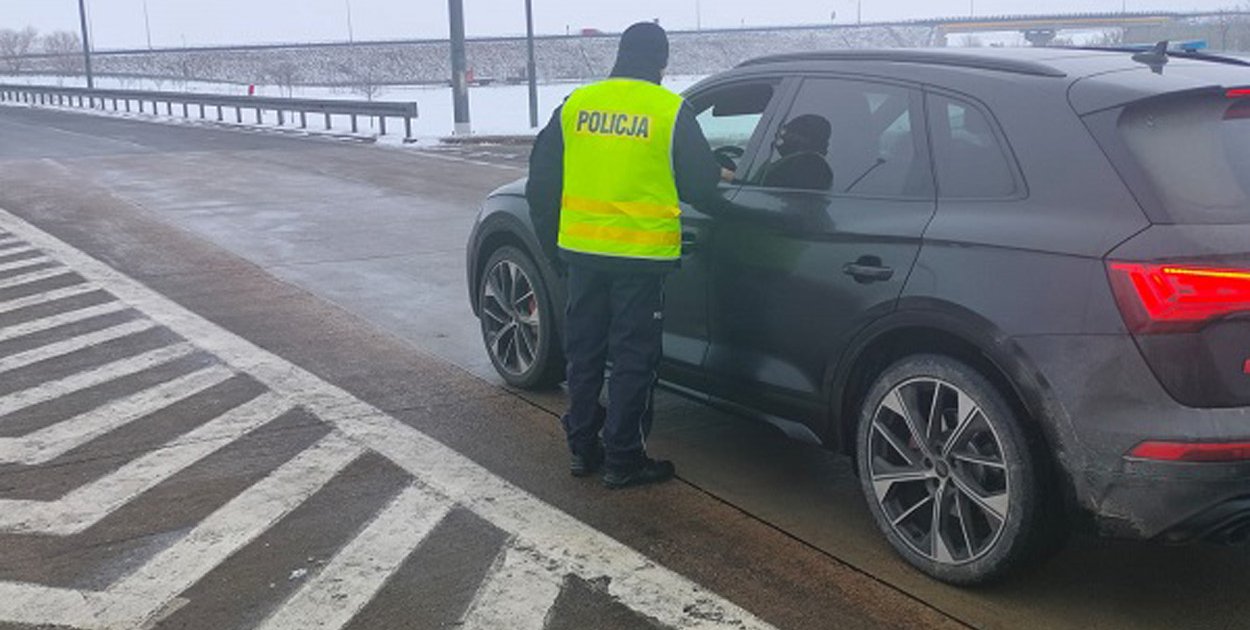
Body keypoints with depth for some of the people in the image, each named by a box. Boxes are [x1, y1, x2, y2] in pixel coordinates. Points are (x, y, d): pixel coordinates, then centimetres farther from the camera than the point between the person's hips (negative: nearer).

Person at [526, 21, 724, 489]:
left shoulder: (575, 104, 4)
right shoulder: (670, 111, -7)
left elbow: (541, 183, 7)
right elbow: (699, 185, -2)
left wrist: (553, 247, 18)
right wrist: (721, 178, 23)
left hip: (582, 249, 4)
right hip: (641, 254, -4)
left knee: (584, 350, 16)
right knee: (633, 359, 6)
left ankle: (583, 449, 25)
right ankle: (623, 460, 12)